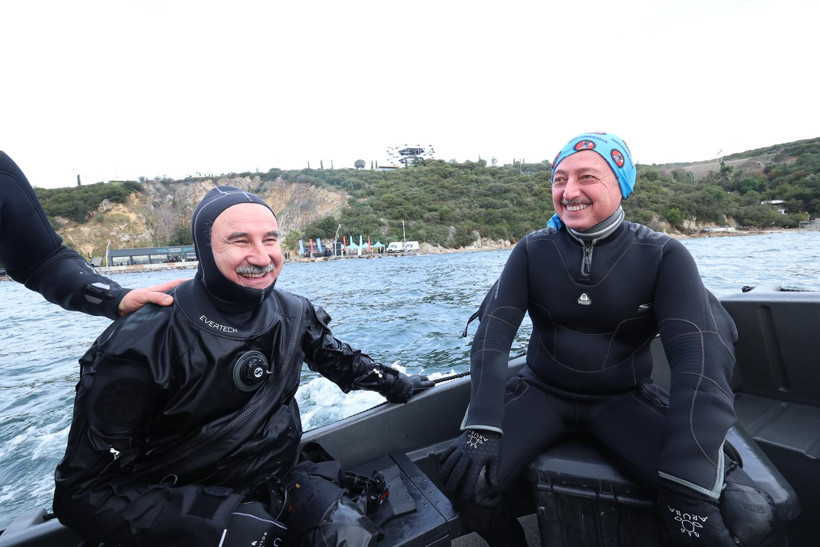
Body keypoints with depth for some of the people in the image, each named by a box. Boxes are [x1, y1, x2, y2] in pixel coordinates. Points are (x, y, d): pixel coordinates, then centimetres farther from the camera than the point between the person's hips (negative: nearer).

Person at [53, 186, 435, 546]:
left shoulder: (293, 314, -6)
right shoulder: (141, 343, -19)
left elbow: (337, 357, 14)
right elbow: (86, 489, -14)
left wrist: (395, 384, 22)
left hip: (281, 479, 3)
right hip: (189, 508, -2)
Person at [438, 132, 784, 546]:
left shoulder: (663, 256, -8)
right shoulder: (532, 250, -6)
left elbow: (700, 354, -20)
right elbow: (494, 330, -15)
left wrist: (688, 483, -30)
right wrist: (482, 429, -28)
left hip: (625, 400, 0)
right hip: (543, 394, 1)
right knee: (465, 477, -20)